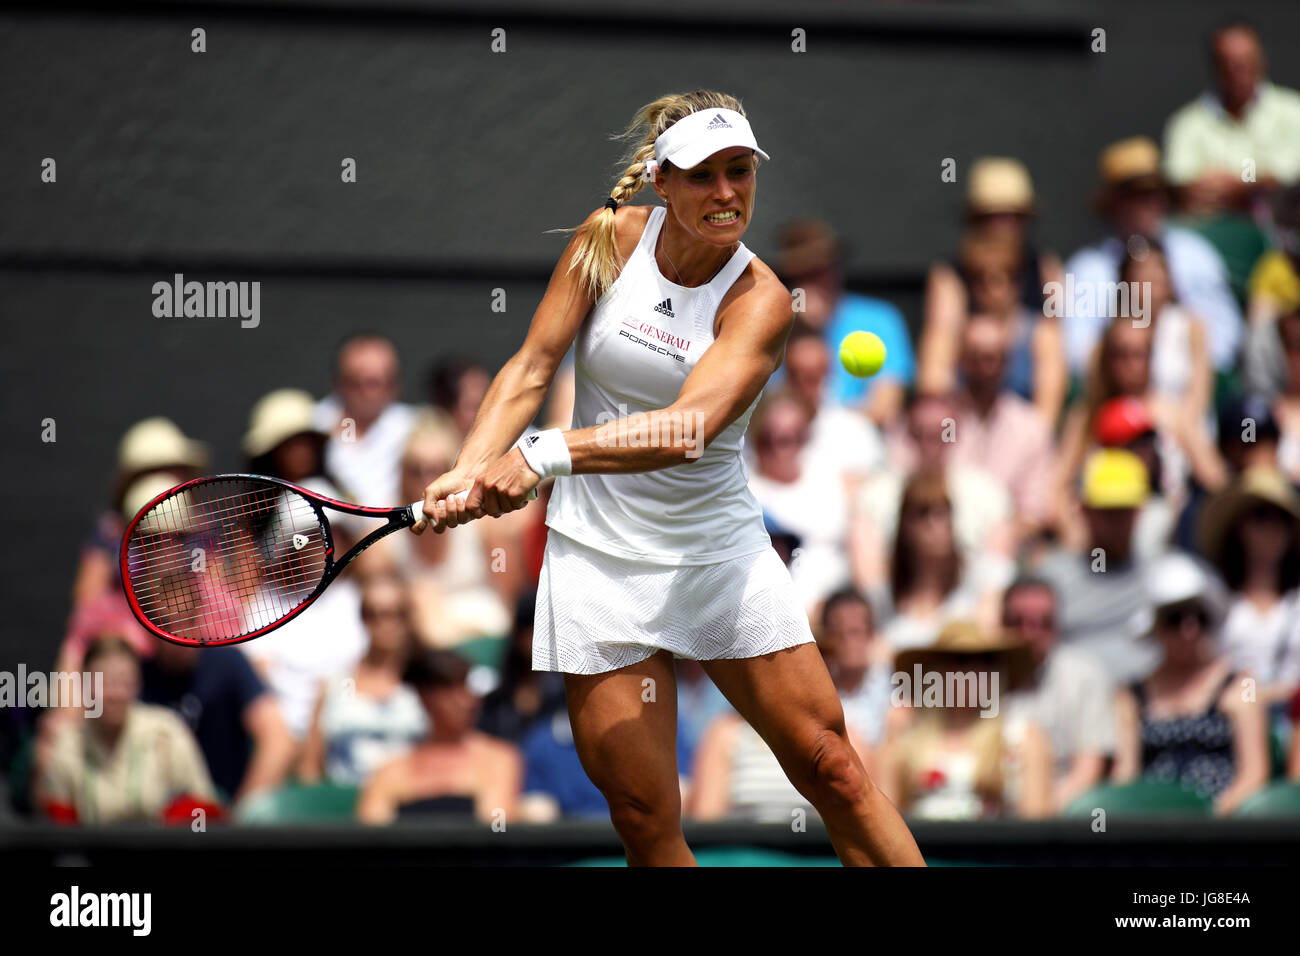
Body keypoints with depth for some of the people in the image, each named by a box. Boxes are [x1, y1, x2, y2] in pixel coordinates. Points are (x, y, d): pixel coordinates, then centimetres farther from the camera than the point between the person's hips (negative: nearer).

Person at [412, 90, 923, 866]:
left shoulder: (759, 300, -11)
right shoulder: (611, 238, -2)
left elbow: (687, 429, -26)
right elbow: (532, 370, -2)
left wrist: (543, 457, -37)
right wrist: (468, 473, -19)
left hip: (720, 550, -1)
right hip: (599, 558, 1)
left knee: (831, 770, -1)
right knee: (645, 820, -3)